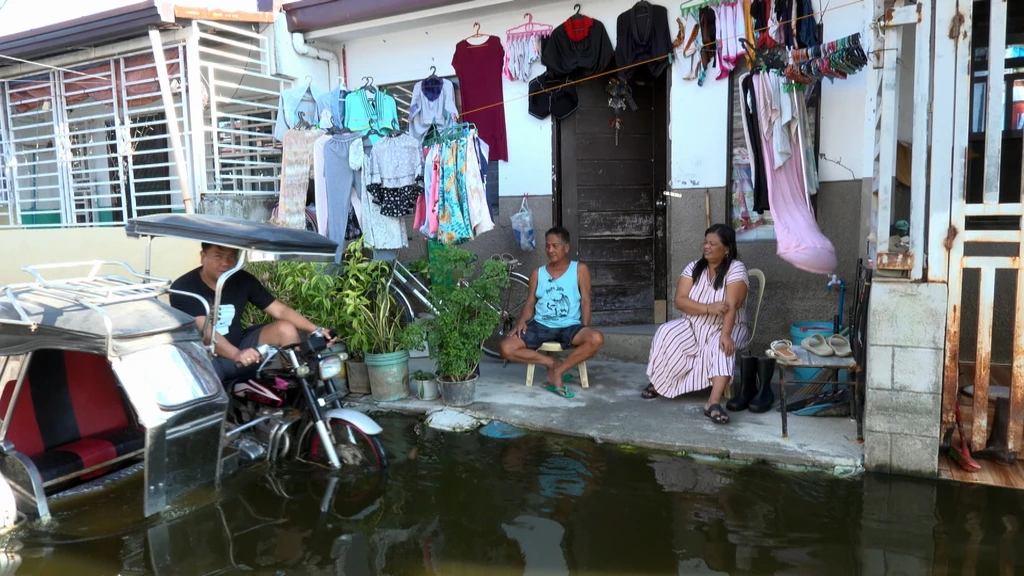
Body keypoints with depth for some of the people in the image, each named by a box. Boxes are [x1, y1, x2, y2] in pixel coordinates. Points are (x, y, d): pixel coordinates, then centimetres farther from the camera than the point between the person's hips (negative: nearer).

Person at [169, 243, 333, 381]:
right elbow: (205, 331, -30)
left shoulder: (243, 280, -1)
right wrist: (237, 354, -49)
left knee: (286, 329, -13)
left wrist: (316, 330, -17)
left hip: (239, 346, 5)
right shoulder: (184, 288, -16)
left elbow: (280, 310, -2)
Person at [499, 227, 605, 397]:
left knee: (596, 339, -34)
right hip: (540, 326, 2)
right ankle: (553, 363, -9)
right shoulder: (537, 273, 11)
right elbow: (530, 303, 10)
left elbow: (585, 301, 1)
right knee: (506, 348, -20)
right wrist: (522, 320, -11)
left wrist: (585, 330, -11)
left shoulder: (580, 269, 5)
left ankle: (558, 371, -18)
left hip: (569, 326, -2)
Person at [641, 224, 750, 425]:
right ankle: (658, 381, -2)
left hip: (727, 328, -3)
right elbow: (679, 301, -11)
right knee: (666, 333, -22)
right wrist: (708, 308, -26)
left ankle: (713, 403, -45)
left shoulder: (736, 269, -13)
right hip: (694, 326, 4)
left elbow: (731, 306, -25)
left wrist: (725, 335, -39)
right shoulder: (694, 267, 0)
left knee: (721, 347, -36)